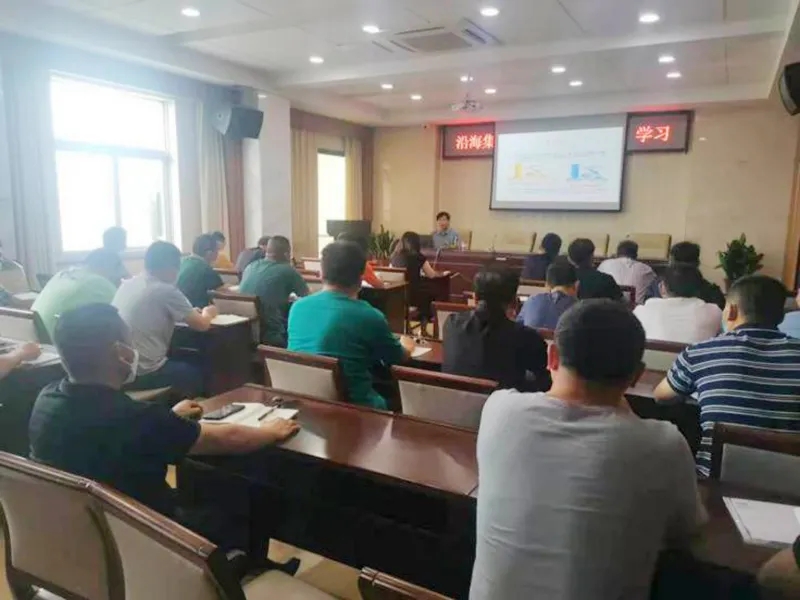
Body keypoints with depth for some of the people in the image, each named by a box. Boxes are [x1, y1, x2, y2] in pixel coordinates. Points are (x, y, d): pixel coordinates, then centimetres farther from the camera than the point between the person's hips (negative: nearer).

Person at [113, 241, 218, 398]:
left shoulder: (127, 284, 8)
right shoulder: (166, 290, -14)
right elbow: (202, 325, -8)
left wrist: (193, 313, 23)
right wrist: (207, 313, 14)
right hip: (143, 374, -7)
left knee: (181, 363, 32)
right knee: (197, 373, 20)